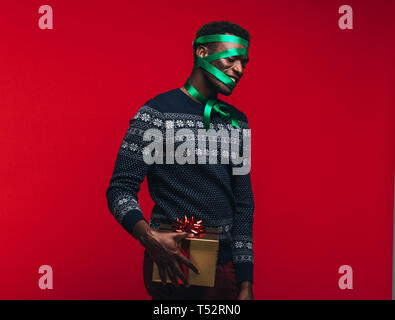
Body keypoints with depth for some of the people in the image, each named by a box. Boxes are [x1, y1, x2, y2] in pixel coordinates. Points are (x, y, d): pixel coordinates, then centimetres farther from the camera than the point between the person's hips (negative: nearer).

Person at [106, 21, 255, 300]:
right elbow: (121, 190, -11)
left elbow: (244, 204, 8)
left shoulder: (237, 122, 7)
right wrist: (149, 237, -30)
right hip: (171, 265, -5)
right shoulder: (156, 113, -9)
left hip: (225, 266, 5)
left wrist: (245, 282, 4)